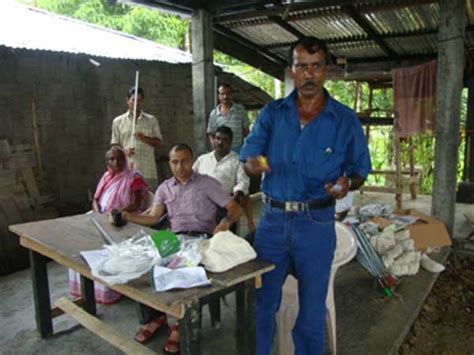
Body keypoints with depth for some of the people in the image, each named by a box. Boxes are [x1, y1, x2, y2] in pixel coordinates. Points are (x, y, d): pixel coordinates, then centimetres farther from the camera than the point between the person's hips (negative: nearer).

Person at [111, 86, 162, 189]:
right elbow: (114, 145, 11)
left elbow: (158, 142, 9)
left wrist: (144, 138, -11)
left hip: (148, 171, 1)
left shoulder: (152, 120, 12)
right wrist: (124, 150, -11)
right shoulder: (118, 121, 11)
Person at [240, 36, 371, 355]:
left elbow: (360, 172, 3)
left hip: (316, 224, -1)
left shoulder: (345, 120, -1)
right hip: (272, 219, 2)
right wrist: (254, 164, -25)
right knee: (261, 302, 14)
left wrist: (347, 183, -20)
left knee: (312, 310, 14)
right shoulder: (272, 113, 3)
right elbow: (248, 157, -2)